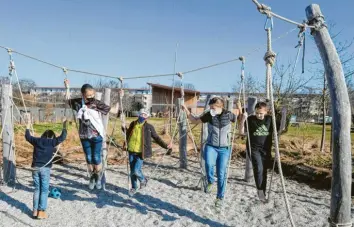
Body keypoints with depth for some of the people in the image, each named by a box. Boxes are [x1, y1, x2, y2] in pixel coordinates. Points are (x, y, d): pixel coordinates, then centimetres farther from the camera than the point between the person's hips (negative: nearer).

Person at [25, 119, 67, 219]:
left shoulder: (36, 141, 8)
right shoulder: (52, 142, -3)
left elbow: (27, 136, 24)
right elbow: (62, 137, -4)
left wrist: (28, 125, 34)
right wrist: (64, 125, 5)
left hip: (35, 168, 4)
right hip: (45, 169, -4)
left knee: (37, 189, 14)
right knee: (44, 190, 3)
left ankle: (35, 211, 16)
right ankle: (41, 212, 3)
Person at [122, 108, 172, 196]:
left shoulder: (149, 127, -3)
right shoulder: (133, 124, 6)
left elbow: (156, 138, 3)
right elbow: (128, 134, 23)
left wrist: (166, 146, -5)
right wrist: (124, 129, 4)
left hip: (141, 153, -4)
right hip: (131, 151, 4)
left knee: (136, 171, -14)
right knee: (132, 171, 12)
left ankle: (143, 180, 20)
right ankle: (134, 188, 34)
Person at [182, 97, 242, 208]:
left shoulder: (228, 115, -7)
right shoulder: (209, 115, -5)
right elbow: (195, 120, 7)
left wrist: (239, 109, -8)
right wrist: (186, 110, -5)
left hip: (224, 149, 0)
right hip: (211, 146, 0)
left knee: (221, 174, 2)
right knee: (209, 163, -31)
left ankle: (220, 197, 22)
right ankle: (210, 181, -1)